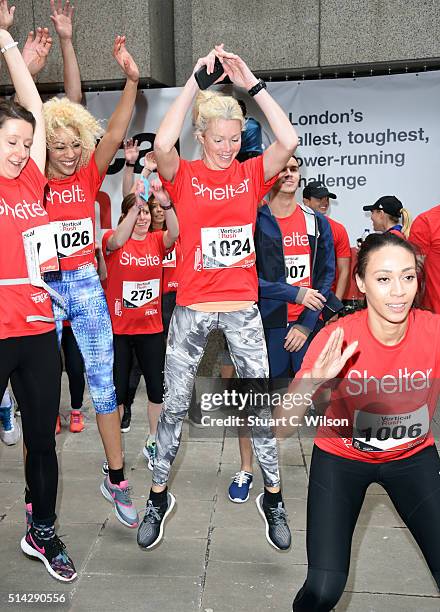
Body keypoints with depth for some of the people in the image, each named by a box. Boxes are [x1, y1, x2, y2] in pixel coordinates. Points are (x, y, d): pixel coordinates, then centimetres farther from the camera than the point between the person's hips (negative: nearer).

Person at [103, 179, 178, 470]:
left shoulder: (156, 240, 1)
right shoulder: (112, 238, -5)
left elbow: (174, 234, -22)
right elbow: (117, 241, -30)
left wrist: (166, 203, -41)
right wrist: (135, 205, -44)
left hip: (151, 327, 2)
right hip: (118, 328, -2)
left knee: (157, 387, 8)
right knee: (117, 389, 7)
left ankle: (153, 442, 30)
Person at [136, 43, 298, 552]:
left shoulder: (251, 174, 5)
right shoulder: (183, 175, 0)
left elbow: (288, 142, -12)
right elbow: (161, 144, -21)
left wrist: (253, 85, -10)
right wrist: (195, 81, -15)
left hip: (243, 308, 2)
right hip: (192, 309, -1)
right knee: (174, 406, 8)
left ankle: (272, 497, 27)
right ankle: (159, 497, 27)